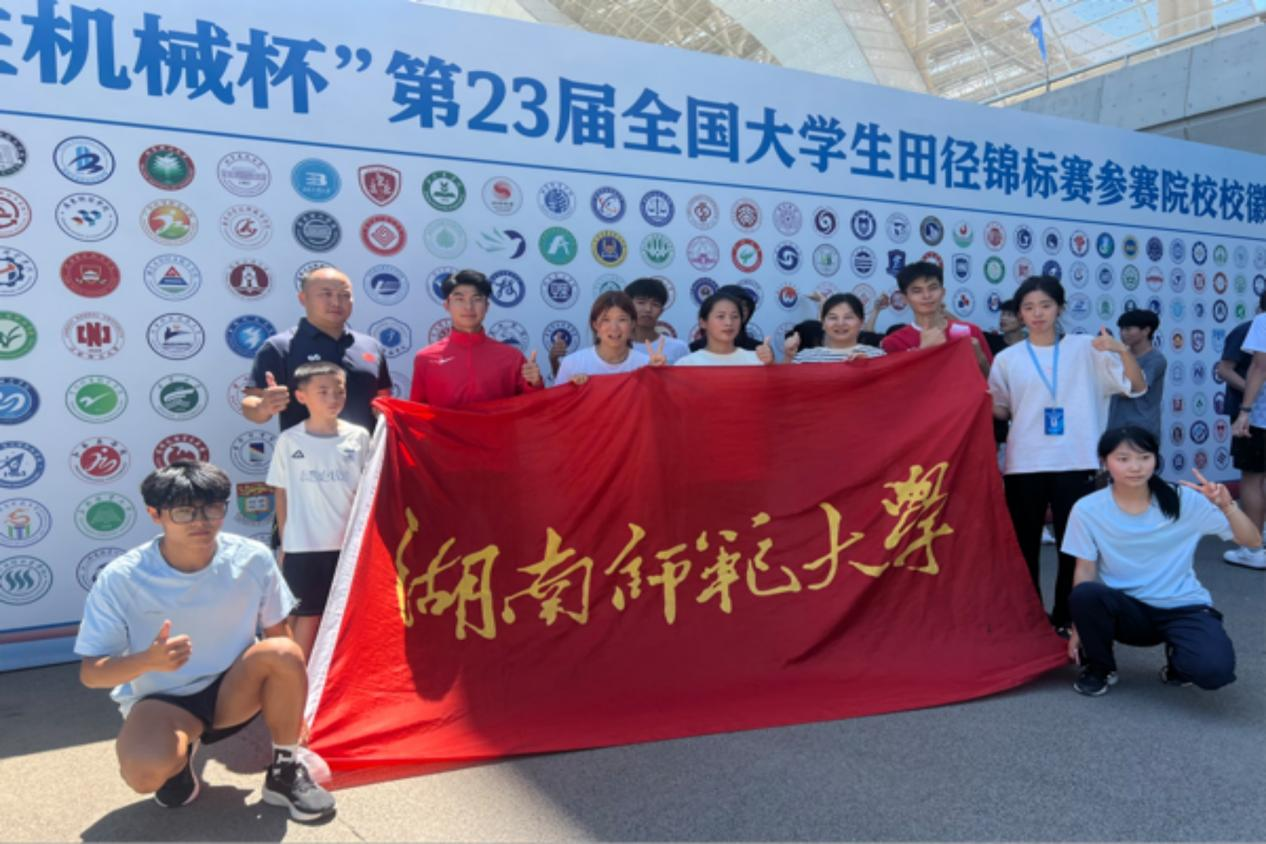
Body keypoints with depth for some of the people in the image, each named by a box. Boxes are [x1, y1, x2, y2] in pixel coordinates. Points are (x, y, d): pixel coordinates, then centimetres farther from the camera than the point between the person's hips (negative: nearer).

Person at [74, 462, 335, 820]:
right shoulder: (121, 579, -19)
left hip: (233, 690, 2)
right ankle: (179, 755, 6)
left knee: (283, 653, -30)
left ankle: (285, 772, -7)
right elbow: (91, 672, -14)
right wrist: (147, 660, -35)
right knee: (145, 771, -34)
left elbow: (277, 634, 0)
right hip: (161, 700, -2)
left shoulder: (252, 559, -14)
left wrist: (292, 706, -4)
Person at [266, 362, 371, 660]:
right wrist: (284, 543, 4)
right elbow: (282, 494, 3)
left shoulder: (358, 436, -1)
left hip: (348, 543, 1)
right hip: (303, 546, -1)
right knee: (308, 616, 9)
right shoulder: (289, 440, -3)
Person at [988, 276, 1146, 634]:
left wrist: (1123, 349, -16)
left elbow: (1137, 388, 1)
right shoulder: (1007, 358, 4)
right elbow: (997, 410, 9)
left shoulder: (1084, 349, 3)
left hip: (1075, 464, 0)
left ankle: (1064, 620, 19)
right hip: (1024, 465, 1)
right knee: (1025, 547, 8)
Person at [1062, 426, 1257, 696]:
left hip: (1183, 608, 0)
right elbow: (1085, 570, -4)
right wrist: (1080, 625, -9)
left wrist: (1226, 506, -24)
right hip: (1127, 610, 0)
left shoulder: (1185, 500, -8)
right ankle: (1099, 667, -3)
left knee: (1213, 669, -30)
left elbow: (1252, 541, -7)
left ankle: (1177, 658, 11)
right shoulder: (1087, 510, -10)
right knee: (1085, 594, -34)